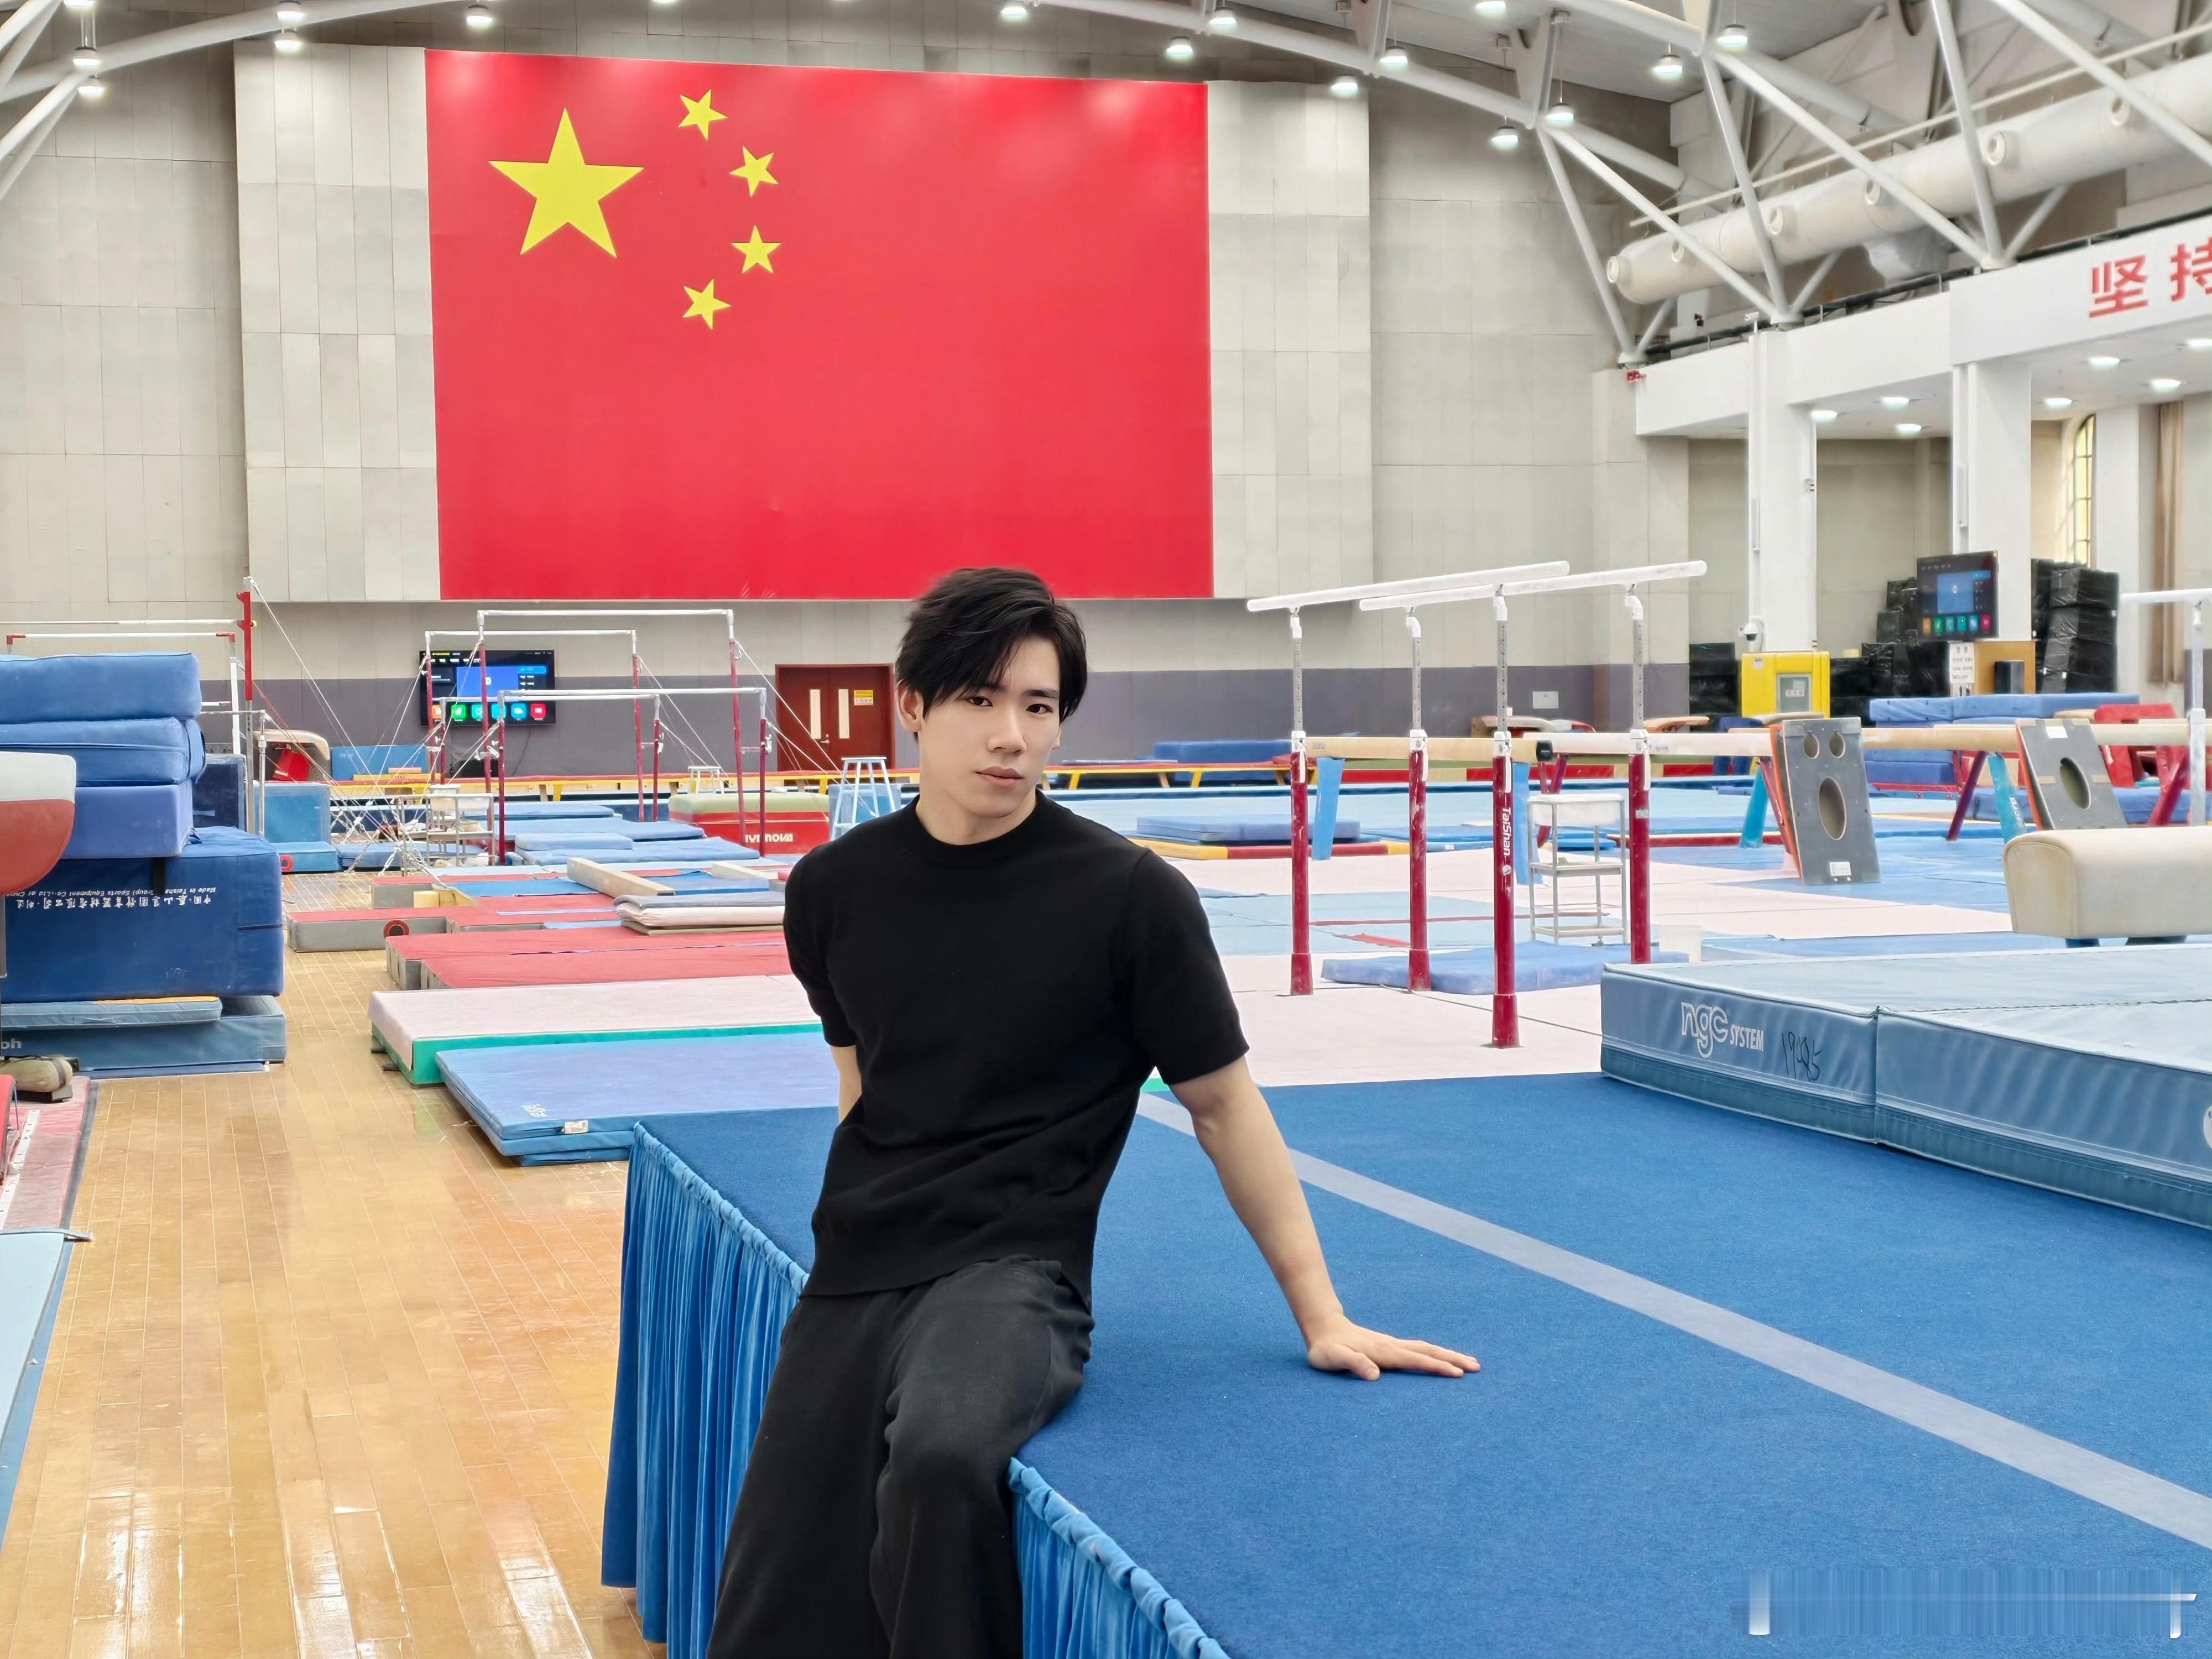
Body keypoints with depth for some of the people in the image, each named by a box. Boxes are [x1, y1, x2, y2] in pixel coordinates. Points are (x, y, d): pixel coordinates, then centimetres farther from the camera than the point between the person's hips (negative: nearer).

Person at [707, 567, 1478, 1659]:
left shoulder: (1129, 897, -8)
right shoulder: (834, 889, 3)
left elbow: (1222, 1104, 1)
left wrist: (1322, 1318, 2)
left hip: (1013, 1270, -4)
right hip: (855, 1277, 4)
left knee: (942, 1457, -36)